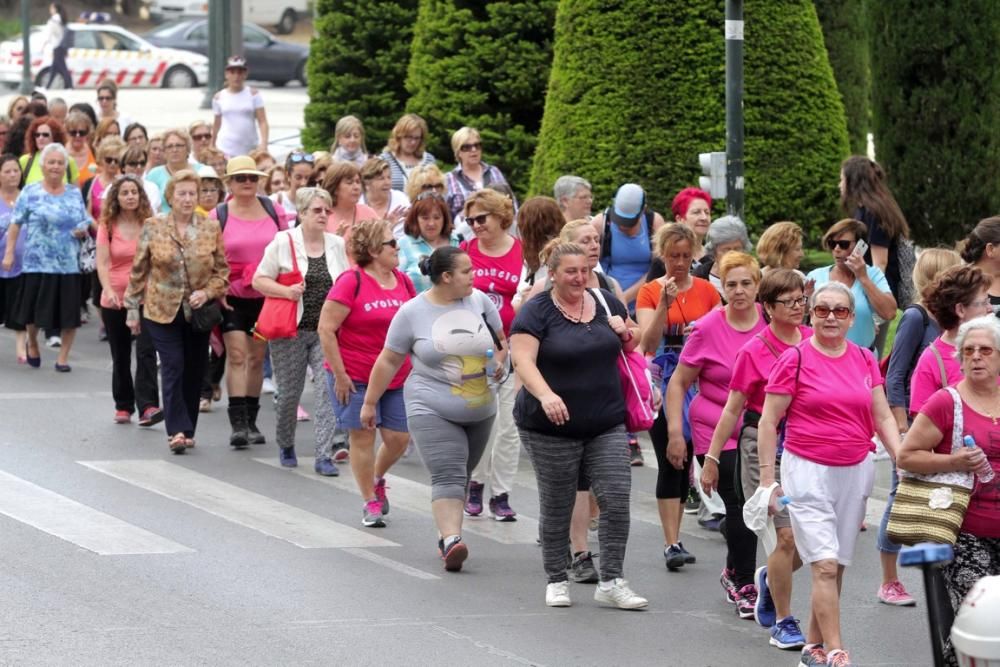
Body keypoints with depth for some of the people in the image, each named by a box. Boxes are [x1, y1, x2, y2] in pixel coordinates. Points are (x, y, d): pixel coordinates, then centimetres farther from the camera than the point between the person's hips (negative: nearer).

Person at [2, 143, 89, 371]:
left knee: (69, 313, 0)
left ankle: (63, 358, 13)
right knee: (36, 310, 5)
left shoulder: (74, 193, 9)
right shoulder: (30, 193, -1)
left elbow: (85, 222, 16)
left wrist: (83, 230, -7)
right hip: (38, 263, -2)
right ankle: (32, 344, 34)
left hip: (69, 264, 2)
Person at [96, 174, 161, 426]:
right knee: (120, 357, 11)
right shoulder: (108, 226, 0)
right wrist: (108, 290, -23)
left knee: (146, 352, -15)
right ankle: (123, 406, 23)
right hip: (115, 300, 1)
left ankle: (147, 406, -21)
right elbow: (102, 263, -7)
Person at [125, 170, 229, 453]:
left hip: (198, 311, 2)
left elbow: (222, 270, 5)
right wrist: (132, 308, 4)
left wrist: (208, 293, -12)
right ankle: (177, 430, -15)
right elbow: (138, 271, 5)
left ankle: (186, 429, 19)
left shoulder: (210, 228, 2)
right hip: (162, 310, -2)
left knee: (194, 371, 6)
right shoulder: (153, 228, 0)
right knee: (173, 366, -13)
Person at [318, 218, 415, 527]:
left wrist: (415, 368, 13)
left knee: (399, 437, 3)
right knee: (363, 436, -1)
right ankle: (370, 502, 11)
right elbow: (326, 328, -13)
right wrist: (339, 374, -14)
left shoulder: (403, 282, 7)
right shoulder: (352, 282, -12)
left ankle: (377, 479, 32)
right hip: (355, 377, -5)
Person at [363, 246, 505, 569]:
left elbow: (500, 340, 16)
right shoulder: (413, 312, -5)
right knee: (448, 476, -17)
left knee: (460, 475, 11)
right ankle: (451, 540, -28)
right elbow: (388, 361, 3)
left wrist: (499, 363, -6)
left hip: (479, 410, 4)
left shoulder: (479, 301, 3)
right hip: (432, 409, -4)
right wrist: (370, 403, 7)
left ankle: (446, 534, 22)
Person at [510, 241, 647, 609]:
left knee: (617, 499, -7)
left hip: (606, 424, 4)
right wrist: (546, 395, -36)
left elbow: (635, 342, 24)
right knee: (556, 507, 6)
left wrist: (626, 335, -1)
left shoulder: (606, 303, 9)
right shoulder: (536, 313, -7)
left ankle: (611, 582, -2)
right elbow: (523, 361, -19)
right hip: (552, 428, -4)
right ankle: (556, 580, 20)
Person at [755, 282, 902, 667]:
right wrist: (767, 480, -7)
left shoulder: (864, 360, 8)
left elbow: (883, 418, 11)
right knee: (825, 566, -11)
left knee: (837, 567, 8)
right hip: (808, 472, -4)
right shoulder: (794, 360, -6)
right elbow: (768, 422, -4)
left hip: (855, 472, 5)